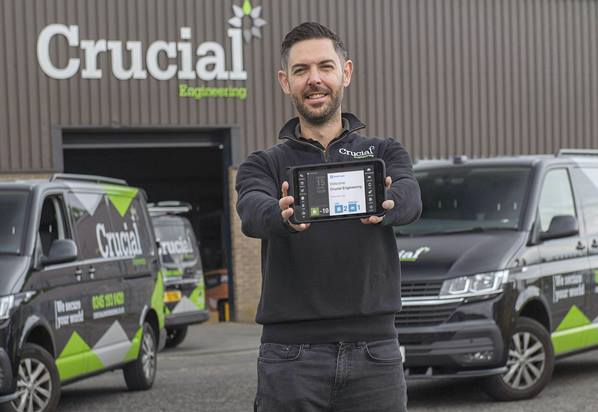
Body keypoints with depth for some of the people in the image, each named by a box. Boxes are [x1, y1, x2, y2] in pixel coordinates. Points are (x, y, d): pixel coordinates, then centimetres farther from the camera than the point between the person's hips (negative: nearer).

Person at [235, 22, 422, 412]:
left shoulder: (385, 154, 11)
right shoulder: (264, 165, 10)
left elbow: (410, 198, -12)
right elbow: (253, 212, -14)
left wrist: (380, 205, -38)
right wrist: (284, 217, -39)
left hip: (374, 353, 1)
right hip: (290, 357, 0)